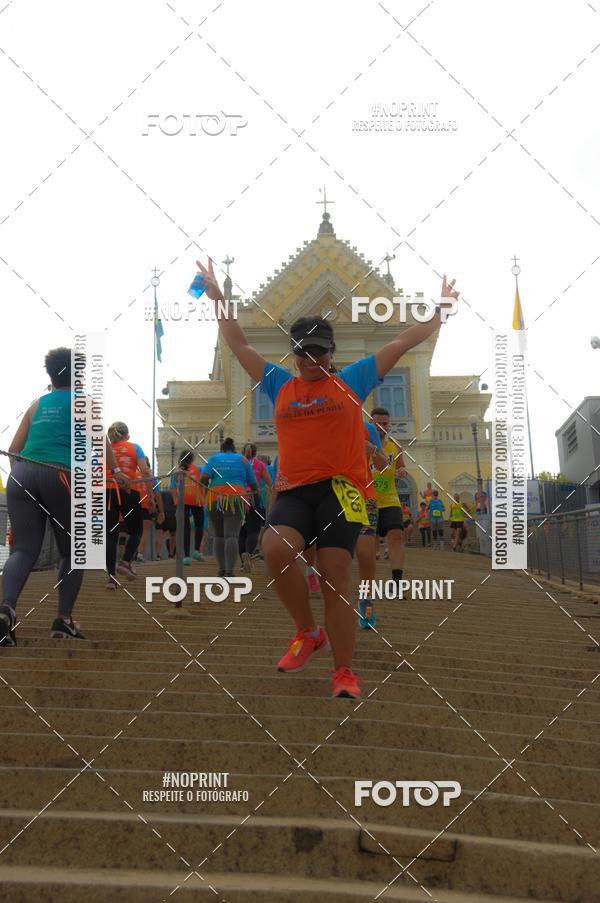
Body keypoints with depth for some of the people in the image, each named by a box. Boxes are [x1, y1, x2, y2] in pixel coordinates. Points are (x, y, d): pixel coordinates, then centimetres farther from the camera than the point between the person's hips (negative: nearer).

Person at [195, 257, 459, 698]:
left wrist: (440, 308, 15)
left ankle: (345, 672, 2)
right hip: (293, 491, 2)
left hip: (340, 488, -2)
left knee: (336, 575, -10)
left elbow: (405, 341, 15)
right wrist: (217, 297, 22)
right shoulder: (280, 386, 18)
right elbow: (239, 344, 23)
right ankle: (307, 631, -2)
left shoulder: (352, 381, 12)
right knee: (275, 548, -26)